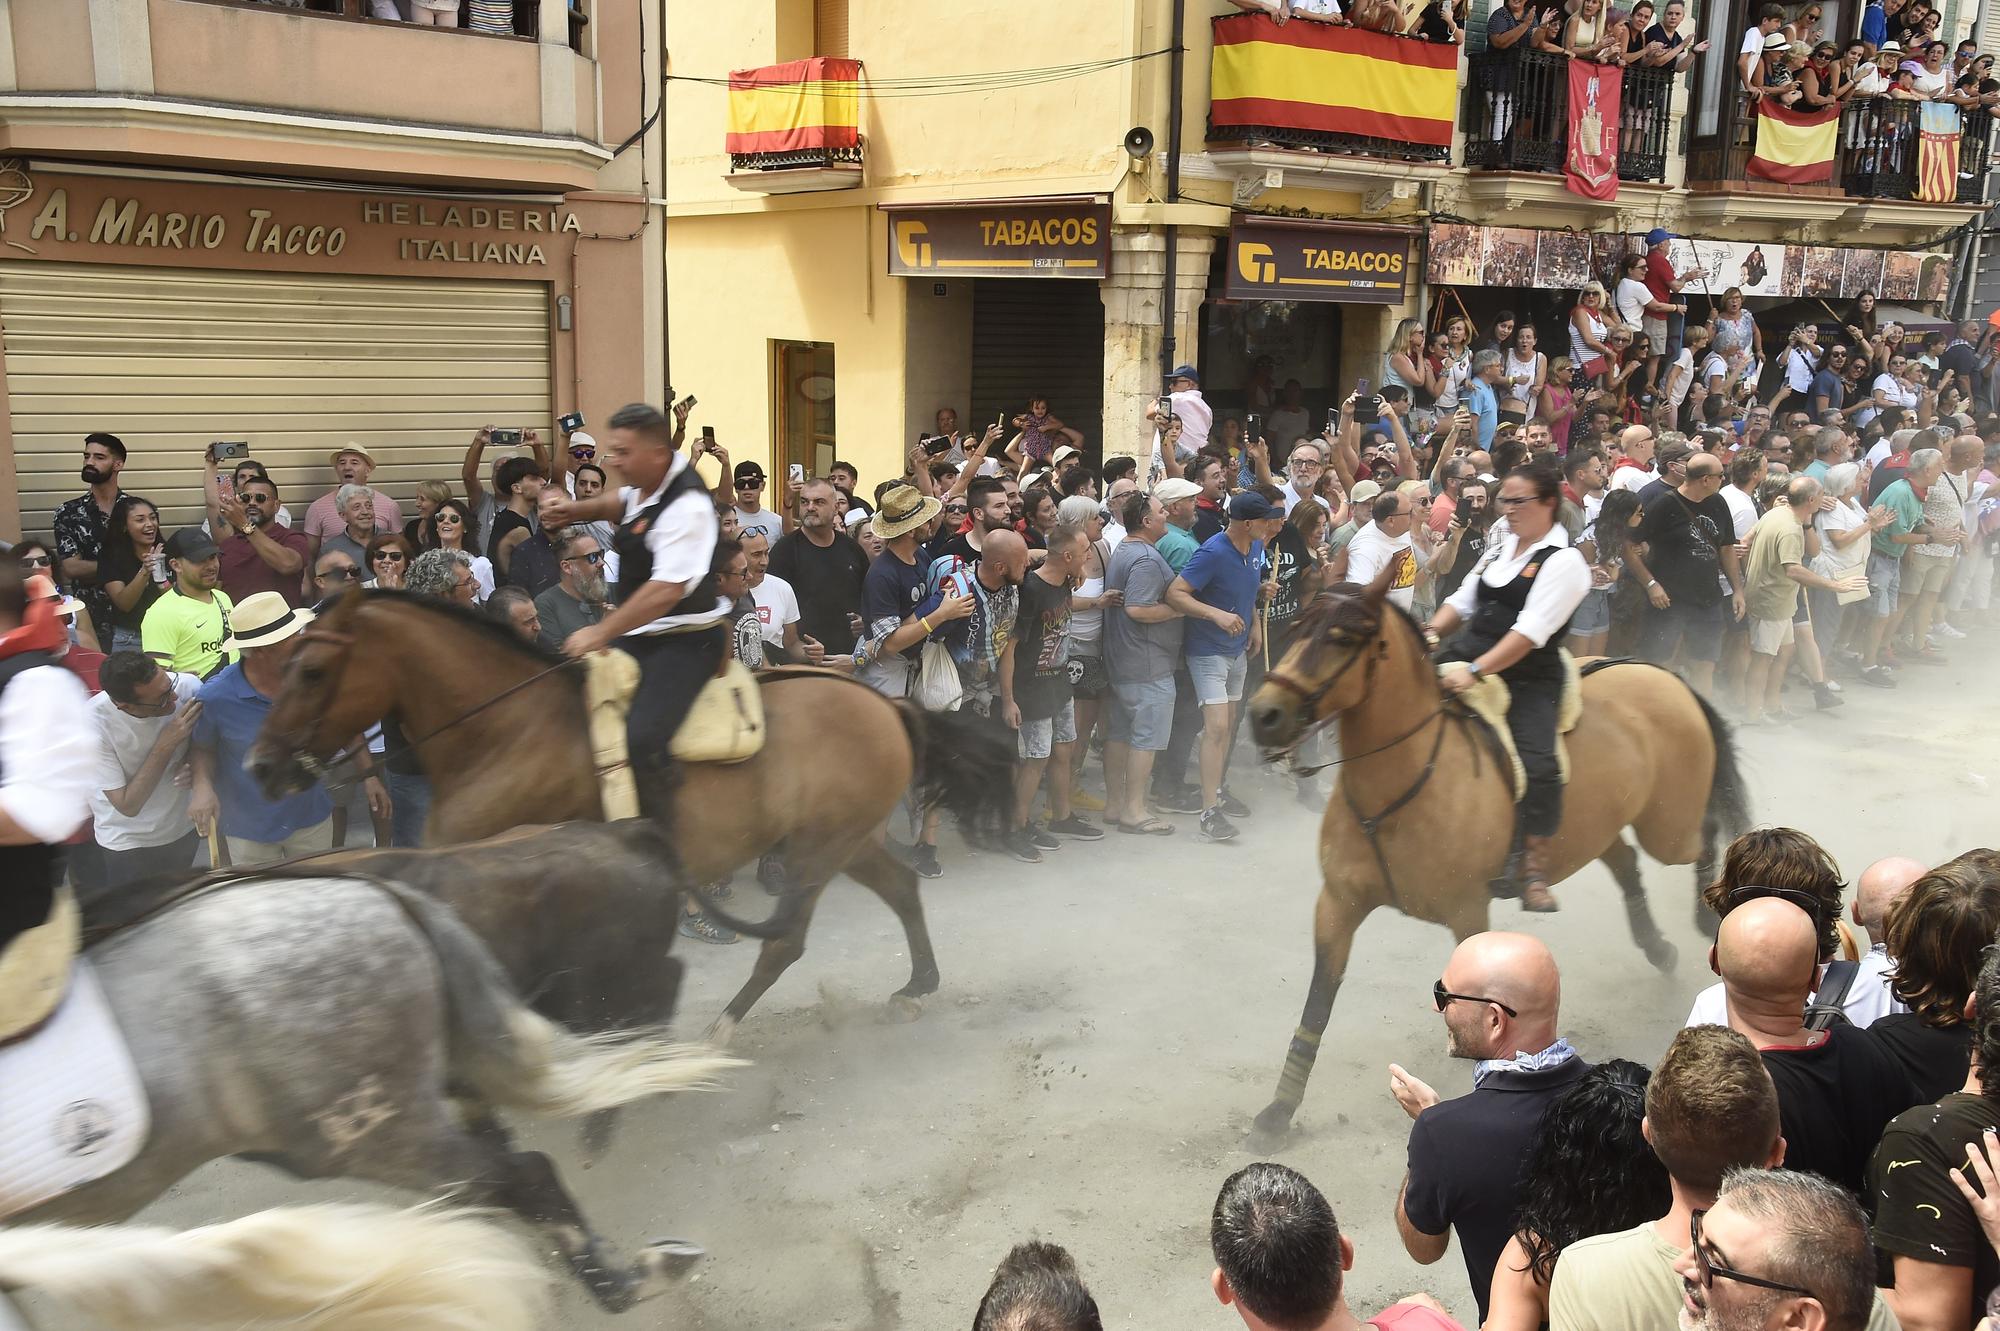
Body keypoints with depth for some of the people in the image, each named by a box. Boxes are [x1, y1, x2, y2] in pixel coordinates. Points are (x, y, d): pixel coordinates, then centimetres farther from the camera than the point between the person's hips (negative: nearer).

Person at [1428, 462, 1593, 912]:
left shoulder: (1563, 561, -8)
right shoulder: (1501, 542, 15)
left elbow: (1531, 630, -19)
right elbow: (1464, 600, 20)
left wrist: (1476, 671, -29)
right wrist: (1430, 635, 0)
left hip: (1527, 679, -7)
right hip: (1466, 660, 7)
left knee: (1537, 765, -23)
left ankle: (1533, 867, -7)